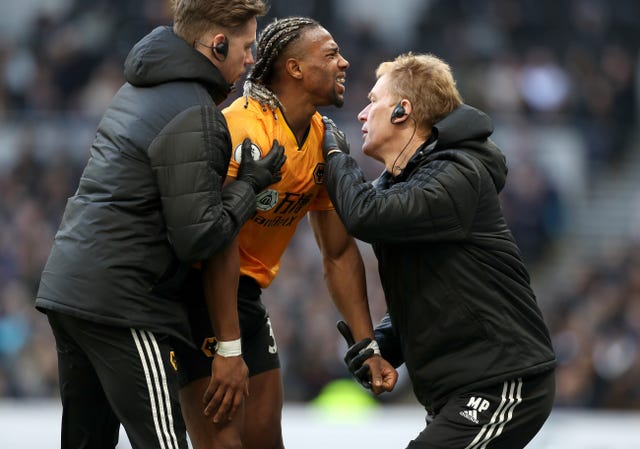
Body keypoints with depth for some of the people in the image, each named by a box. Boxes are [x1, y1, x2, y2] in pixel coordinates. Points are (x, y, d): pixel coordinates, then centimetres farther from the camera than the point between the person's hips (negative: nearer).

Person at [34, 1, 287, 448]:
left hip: (66, 285, 10)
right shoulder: (195, 118, -14)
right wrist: (250, 183, -4)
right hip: (120, 303, -10)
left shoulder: (138, 89, 16)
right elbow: (199, 239, -17)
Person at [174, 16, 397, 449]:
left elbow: (340, 253, 12)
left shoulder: (325, 141, 4)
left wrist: (367, 345, 8)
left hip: (248, 289, 9)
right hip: (197, 285, -9)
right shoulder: (244, 128, -22)